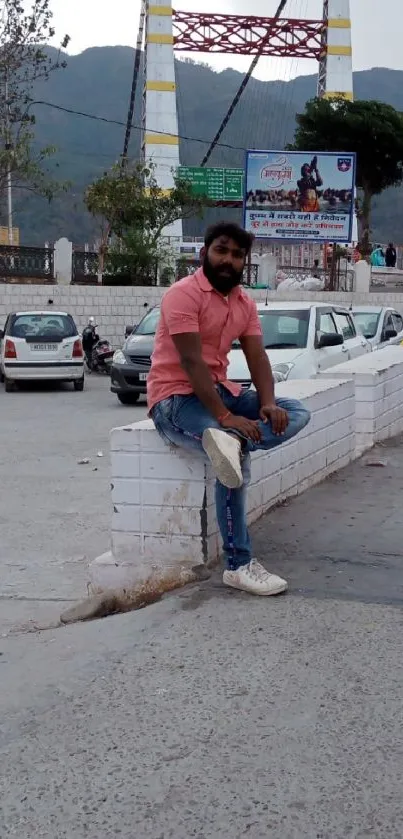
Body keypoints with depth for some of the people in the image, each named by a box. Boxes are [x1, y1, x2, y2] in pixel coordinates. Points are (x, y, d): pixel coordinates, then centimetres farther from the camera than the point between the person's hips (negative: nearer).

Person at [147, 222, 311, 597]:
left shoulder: (245, 303, 10)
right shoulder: (184, 293, -14)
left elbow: (257, 357, 1)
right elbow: (191, 361, -23)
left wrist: (268, 404, -19)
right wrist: (226, 418, -31)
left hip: (219, 390, 8)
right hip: (175, 397, -8)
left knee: (297, 413, -7)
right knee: (237, 457, -30)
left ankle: (230, 441, -33)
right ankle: (239, 565, -21)